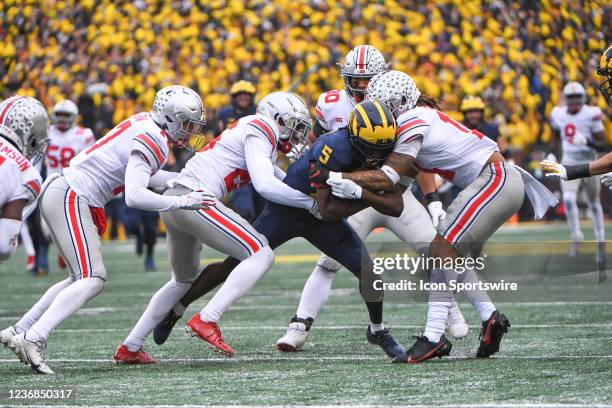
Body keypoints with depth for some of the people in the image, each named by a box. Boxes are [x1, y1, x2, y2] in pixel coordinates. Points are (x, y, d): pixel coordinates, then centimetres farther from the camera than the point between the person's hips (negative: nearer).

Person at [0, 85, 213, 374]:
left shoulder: (144, 124, 12)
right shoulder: (152, 141, -17)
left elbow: (143, 175, 25)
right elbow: (135, 196, -26)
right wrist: (182, 202, -17)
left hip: (58, 192, 10)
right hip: (70, 198, -10)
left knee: (82, 279, 14)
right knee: (92, 279, -13)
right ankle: (32, 339, -22)